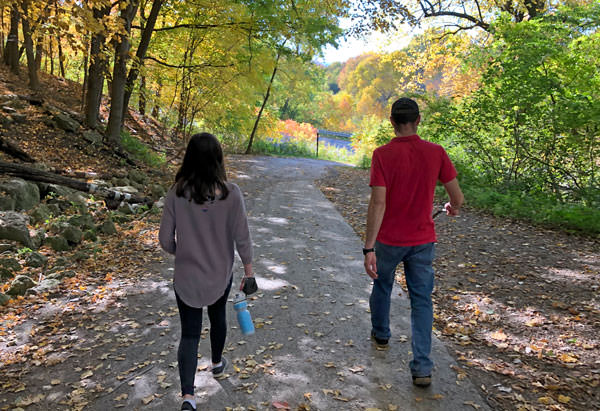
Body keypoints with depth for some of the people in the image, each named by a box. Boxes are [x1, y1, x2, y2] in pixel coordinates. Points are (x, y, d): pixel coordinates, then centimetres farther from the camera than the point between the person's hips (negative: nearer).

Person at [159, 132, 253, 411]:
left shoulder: (177, 194, -13)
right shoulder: (230, 193, -17)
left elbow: (166, 240, -7)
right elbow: (242, 237, -12)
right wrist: (248, 268, 2)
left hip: (186, 276, 0)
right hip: (220, 274, 1)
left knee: (189, 333, 10)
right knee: (218, 317, 26)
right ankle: (217, 363, 49)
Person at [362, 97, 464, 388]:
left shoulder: (382, 154, -15)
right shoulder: (436, 153, -6)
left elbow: (378, 203, -21)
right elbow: (458, 197, -1)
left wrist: (369, 248, -20)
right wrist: (453, 208, 24)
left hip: (388, 240, -1)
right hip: (423, 241, 2)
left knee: (381, 286, 24)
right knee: (422, 300, 9)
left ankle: (380, 334, 46)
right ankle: (422, 367, 6)